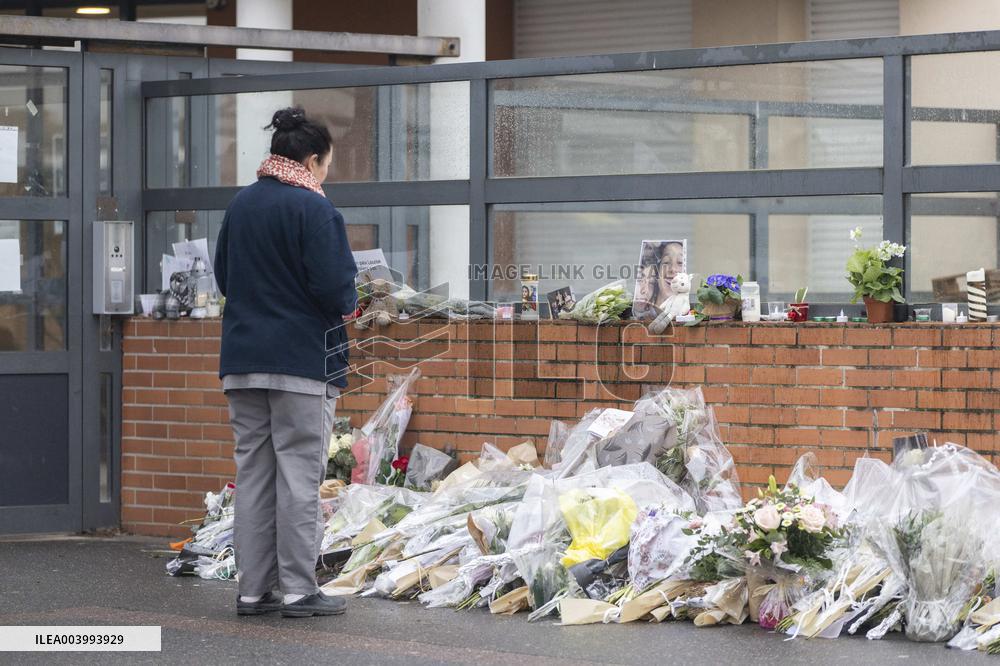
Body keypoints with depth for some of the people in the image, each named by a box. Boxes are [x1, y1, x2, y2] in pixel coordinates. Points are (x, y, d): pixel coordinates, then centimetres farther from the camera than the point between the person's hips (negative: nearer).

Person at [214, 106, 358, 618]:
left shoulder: (241, 205, 8)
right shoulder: (312, 207, -13)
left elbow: (222, 276, 15)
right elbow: (334, 286, -17)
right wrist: (347, 303, 3)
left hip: (242, 358, 6)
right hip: (302, 357, -6)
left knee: (253, 472, 9)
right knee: (299, 472, -1)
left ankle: (253, 589, 11)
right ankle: (299, 590, 0)